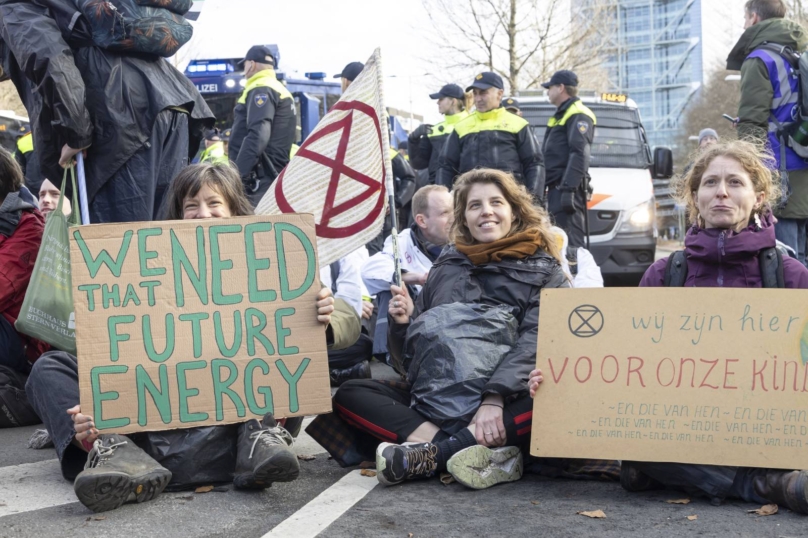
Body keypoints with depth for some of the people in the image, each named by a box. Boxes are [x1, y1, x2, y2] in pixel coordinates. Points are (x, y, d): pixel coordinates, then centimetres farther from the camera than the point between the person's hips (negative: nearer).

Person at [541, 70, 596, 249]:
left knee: (570, 240, -15)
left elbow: (579, 154, -19)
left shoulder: (578, 115, -8)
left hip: (565, 187, -10)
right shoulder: (560, 115, 25)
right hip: (556, 187, 10)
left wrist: (568, 188, -25)